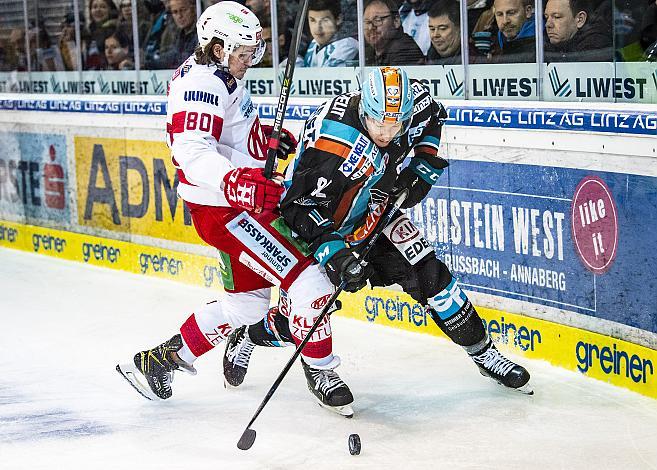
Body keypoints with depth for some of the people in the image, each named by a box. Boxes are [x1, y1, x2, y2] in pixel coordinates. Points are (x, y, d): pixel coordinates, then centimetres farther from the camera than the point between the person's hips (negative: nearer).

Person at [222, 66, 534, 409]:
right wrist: (333, 253, -40)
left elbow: (431, 116, 7)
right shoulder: (334, 140, -37)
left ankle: (483, 353, 8)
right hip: (314, 219, -4)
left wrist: (423, 164, -4)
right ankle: (247, 338, 28)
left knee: (429, 275, -6)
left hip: (370, 210, 5)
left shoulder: (410, 100, -21)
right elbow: (302, 207, -32)